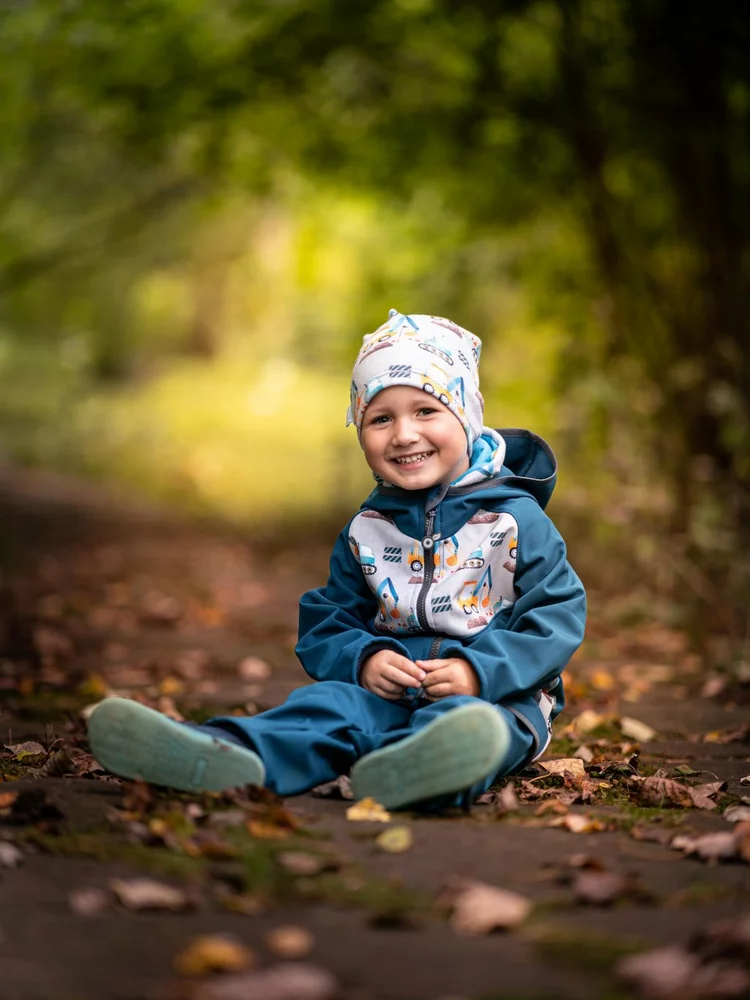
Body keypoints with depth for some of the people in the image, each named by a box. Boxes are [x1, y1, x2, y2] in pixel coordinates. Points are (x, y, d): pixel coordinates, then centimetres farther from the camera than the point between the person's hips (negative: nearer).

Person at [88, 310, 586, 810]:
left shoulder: (517, 519, 1)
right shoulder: (364, 531, 13)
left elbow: (557, 615, -5)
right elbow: (326, 622, 14)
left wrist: (479, 670, -20)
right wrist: (363, 659, -11)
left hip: (496, 693, -3)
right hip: (391, 690, 4)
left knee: (466, 719, -40)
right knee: (331, 701, -29)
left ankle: (416, 771, -75)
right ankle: (230, 755, -58)